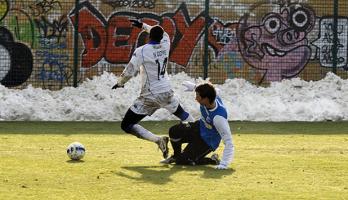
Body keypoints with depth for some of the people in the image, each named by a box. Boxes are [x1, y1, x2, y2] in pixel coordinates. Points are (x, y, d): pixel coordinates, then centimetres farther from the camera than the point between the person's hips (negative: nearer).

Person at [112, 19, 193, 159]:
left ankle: (158, 140, -18)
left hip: (150, 97, -5)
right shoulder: (165, 45, 1)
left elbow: (130, 72, -12)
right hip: (167, 94, 5)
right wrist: (143, 26, 28)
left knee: (126, 125, -3)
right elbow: (164, 35, 25)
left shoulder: (141, 51, -14)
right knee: (181, 113, 33)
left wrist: (120, 83, 8)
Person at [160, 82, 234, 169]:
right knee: (174, 131, -15)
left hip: (208, 142, -7)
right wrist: (194, 87, 22)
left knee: (182, 161, -15)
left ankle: (212, 160, 5)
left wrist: (224, 164, -39)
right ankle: (176, 156, 14)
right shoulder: (211, 97, -19)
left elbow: (228, 142, -36)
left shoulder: (218, 117, -38)